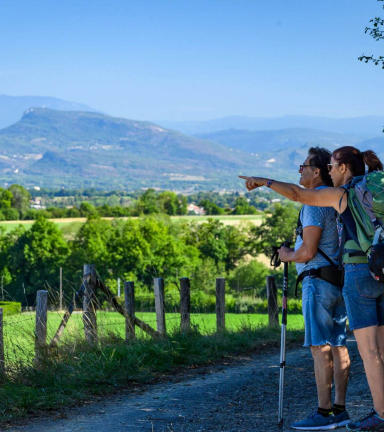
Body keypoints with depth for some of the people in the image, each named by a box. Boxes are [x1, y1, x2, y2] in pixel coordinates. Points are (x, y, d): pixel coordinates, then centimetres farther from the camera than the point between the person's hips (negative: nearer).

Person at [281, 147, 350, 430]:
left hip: (319, 279, -9)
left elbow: (308, 251, -18)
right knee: (338, 344, 8)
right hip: (339, 280, 9)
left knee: (321, 346, -8)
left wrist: (287, 256, 0)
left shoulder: (314, 202, -14)